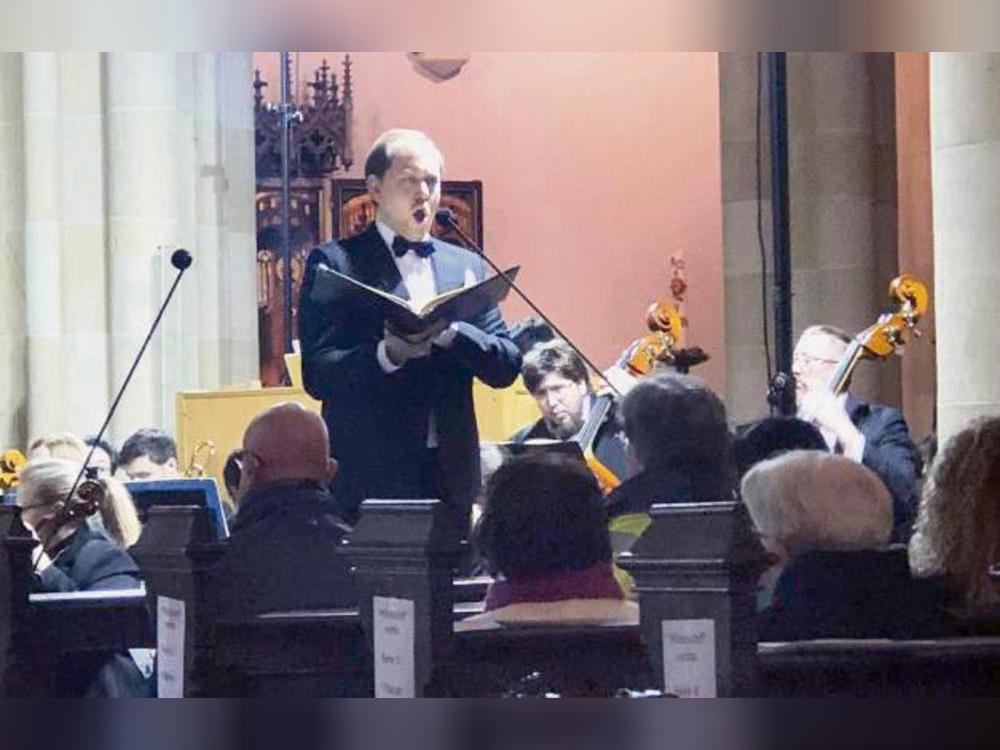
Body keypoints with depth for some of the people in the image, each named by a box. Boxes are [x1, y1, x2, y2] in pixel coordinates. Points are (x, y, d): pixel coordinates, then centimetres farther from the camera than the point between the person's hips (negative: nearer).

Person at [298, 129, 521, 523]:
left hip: (452, 475, 4)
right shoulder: (334, 263, 2)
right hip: (369, 479, -4)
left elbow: (507, 366, 8)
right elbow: (317, 376, -6)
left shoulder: (466, 265, 16)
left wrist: (451, 334, -10)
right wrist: (387, 354, -24)